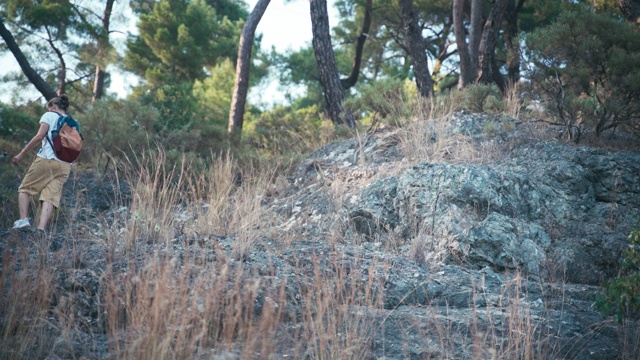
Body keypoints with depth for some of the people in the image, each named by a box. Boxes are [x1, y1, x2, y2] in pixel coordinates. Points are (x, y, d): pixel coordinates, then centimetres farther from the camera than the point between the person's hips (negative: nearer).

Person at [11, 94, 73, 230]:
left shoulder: (50, 116, 8)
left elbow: (39, 136, -6)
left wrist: (21, 154, -5)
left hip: (46, 159, -4)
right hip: (65, 165, 4)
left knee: (24, 189, 10)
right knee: (50, 197, -7)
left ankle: (23, 219, -10)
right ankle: (41, 228, -26)